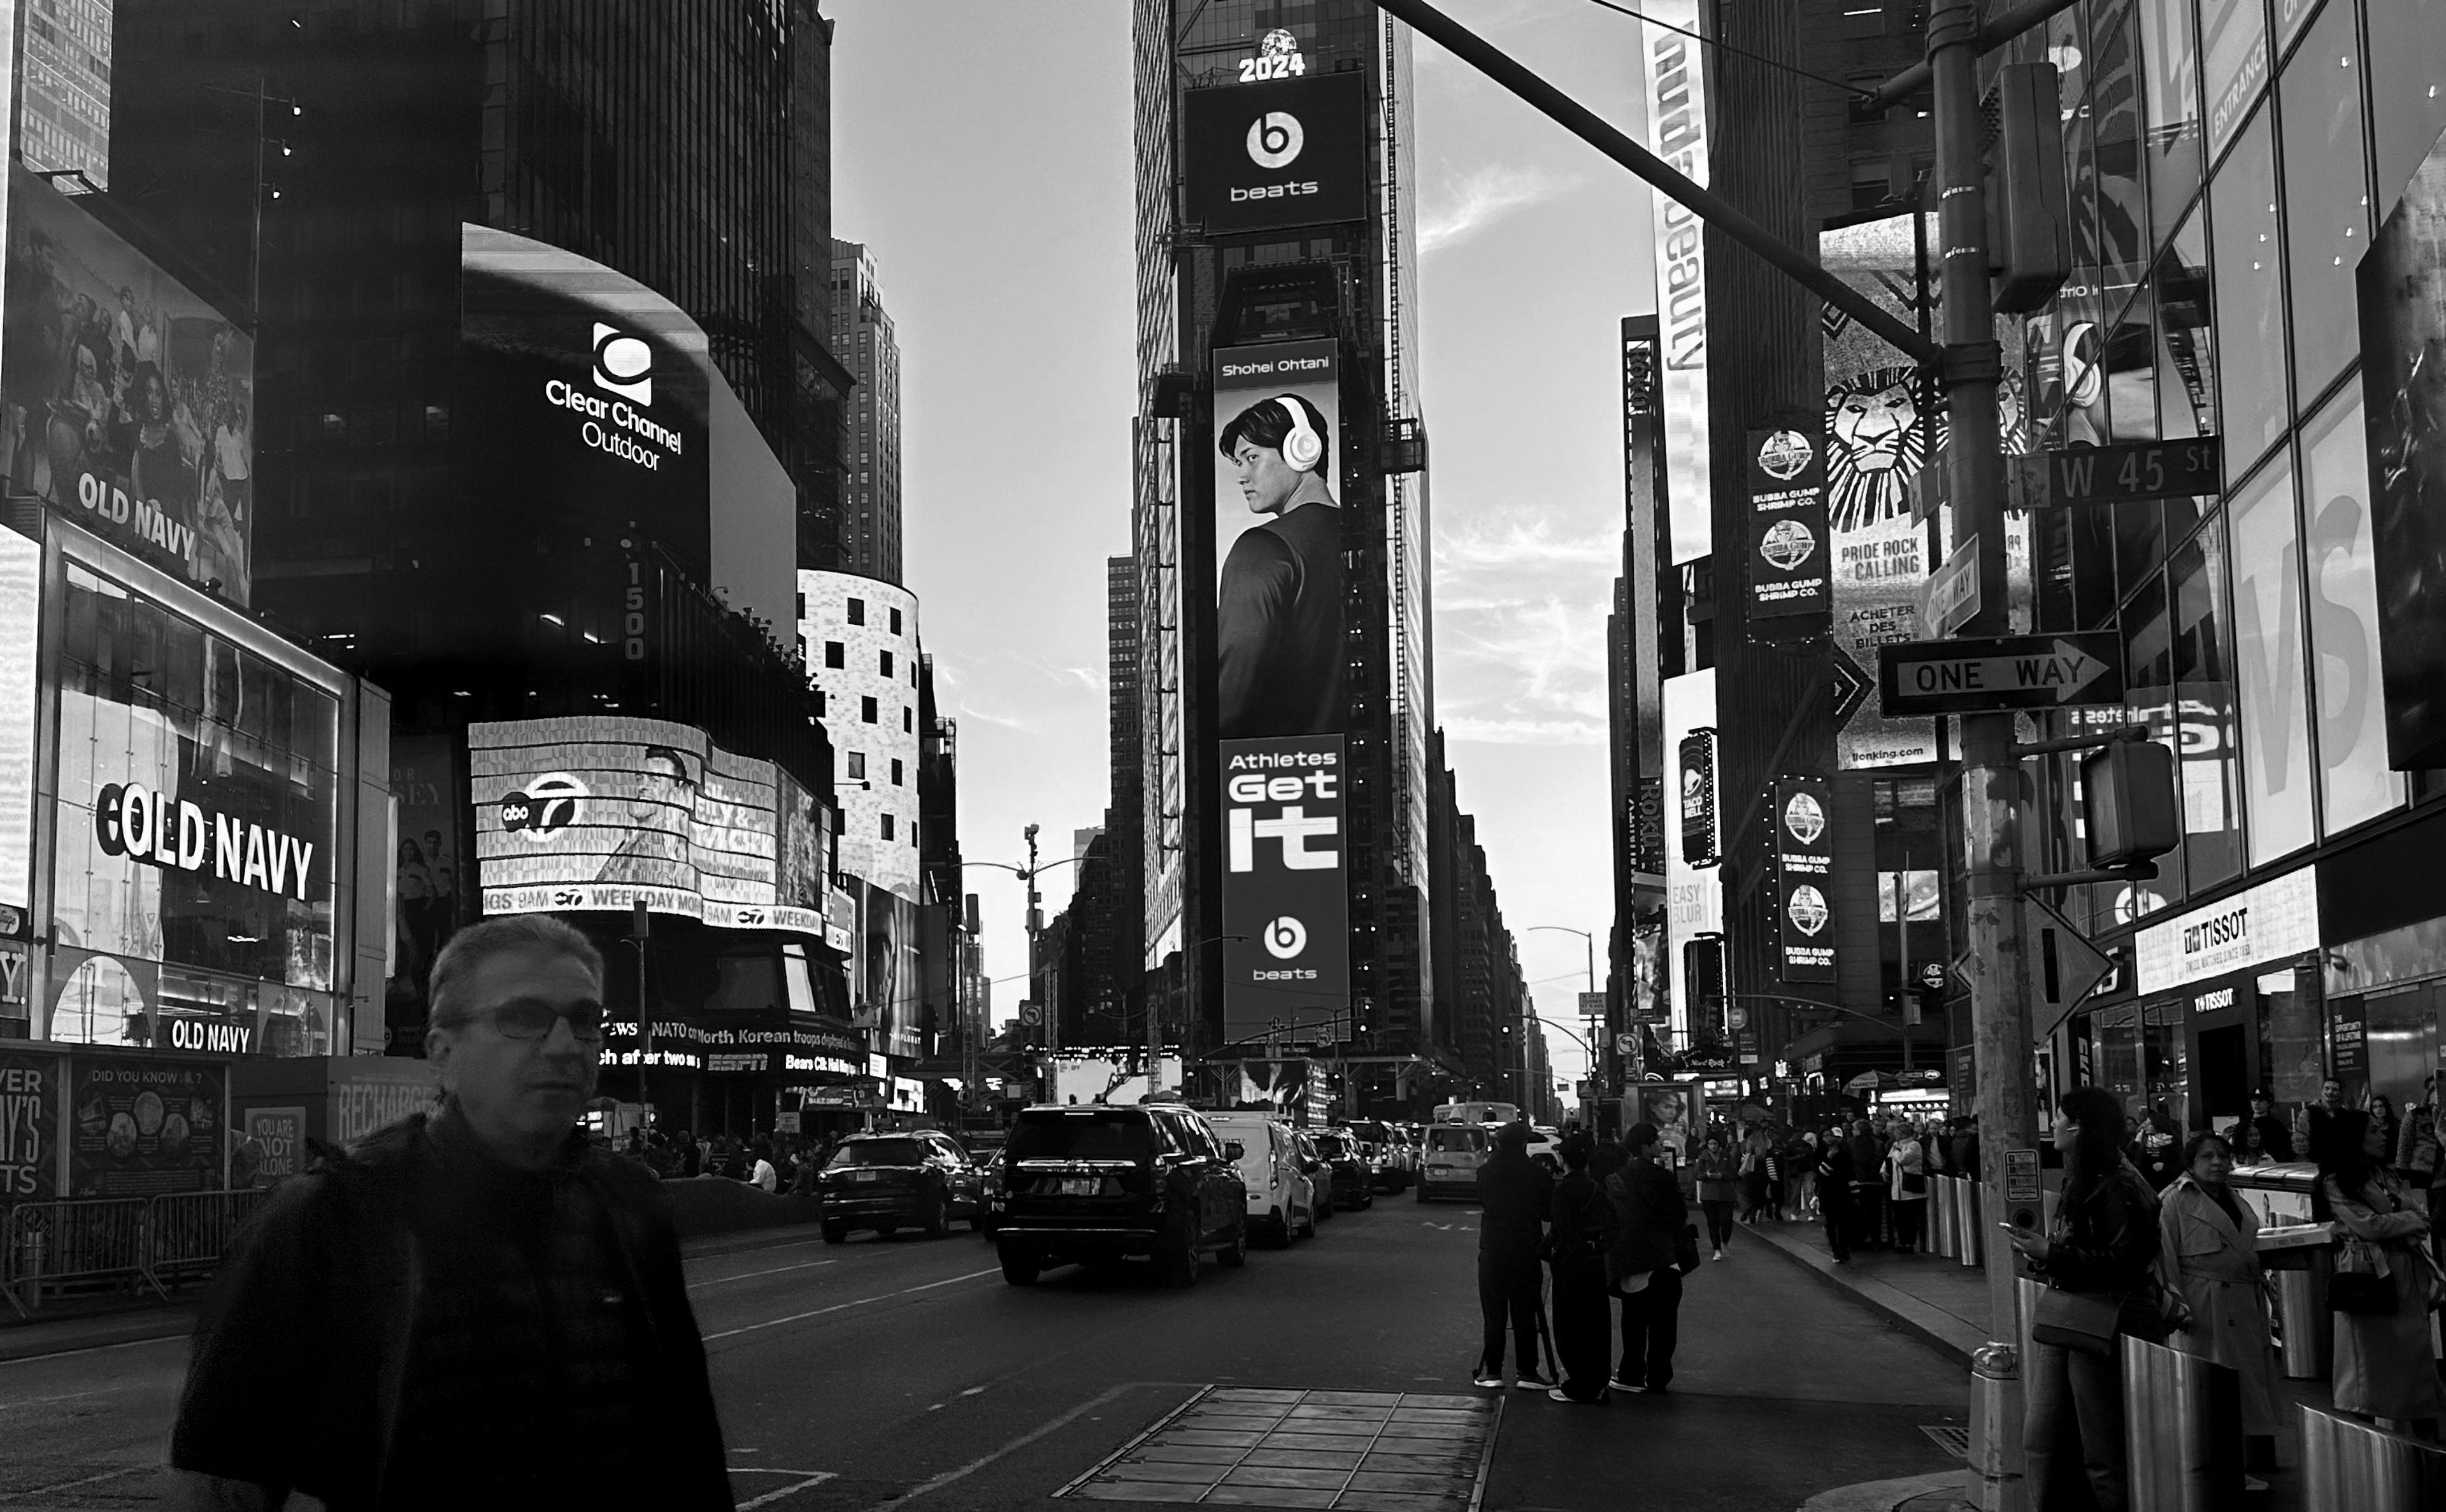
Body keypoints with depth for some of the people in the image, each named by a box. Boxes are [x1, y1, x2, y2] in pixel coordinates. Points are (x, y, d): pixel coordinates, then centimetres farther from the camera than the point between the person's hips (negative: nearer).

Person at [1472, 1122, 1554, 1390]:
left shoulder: (1486, 1172, -2)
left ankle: (1492, 1371, 6)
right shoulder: (1539, 1175, -7)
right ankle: (1528, 1373, 4)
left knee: (1494, 1315, 7)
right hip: (1527, 1252, -1)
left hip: (1492, 1250, 1)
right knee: (1525, 1315, 4)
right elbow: (1549, 1212, 1)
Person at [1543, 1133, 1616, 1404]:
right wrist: (1603, 1247, 17)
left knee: (1571, 1326, 1)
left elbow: (1560, 1229, -19)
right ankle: (1597, 1385, 19)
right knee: (1596, 1323, 13)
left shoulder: (1563, 1188, -14)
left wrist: (1547, 1251, -7)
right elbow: (1610, 1224, 10)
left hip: (1571, 1264, -7)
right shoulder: (1597, 1187, 7)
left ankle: (1578, 1388, 4)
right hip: (1596, 1262, 7)